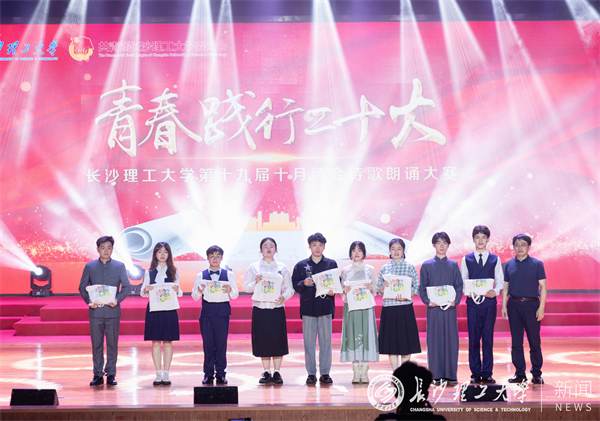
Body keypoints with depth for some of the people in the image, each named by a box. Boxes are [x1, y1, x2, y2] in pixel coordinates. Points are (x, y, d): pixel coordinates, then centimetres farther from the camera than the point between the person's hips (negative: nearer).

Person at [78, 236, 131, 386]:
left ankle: (111, 374, 11)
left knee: (112, 344, 2)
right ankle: (98, 375, 11)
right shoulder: (89, 266, 8)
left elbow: (127, 287, 4)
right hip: (95, 311, 0)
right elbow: (82, 287, 8)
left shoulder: (120, 266, 6)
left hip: (113, 311, 0)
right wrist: (88, 301, -9)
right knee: (96, 344, 4)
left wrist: (117, 300, -12)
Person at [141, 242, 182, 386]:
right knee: (155, 342, 0)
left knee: (168, 342, 0)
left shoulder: (173, 272, 8)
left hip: (169, 309, 0)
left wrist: (177, 290, -13)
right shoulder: (149, 272, 8)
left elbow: (179, 293, 9)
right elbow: (143, 293, 9)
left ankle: (166, 374, 6)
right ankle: (158, 374, 6)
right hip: (153, 309, 0)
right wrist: (146, 289, -13)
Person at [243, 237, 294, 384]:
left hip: (277, 308, 0)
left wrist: (284, 297, -13)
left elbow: (290, 288, 6)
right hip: (259, 308, 0)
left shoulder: (282, 268, 8)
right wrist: (256, 283, -13)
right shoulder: (254, 267, 7)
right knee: (262, 340, 2)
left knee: (278, 338, -2)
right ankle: (266, 372, 12)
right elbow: (245, 287, 5)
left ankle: (277, 372, 9)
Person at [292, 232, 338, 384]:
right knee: (309, 341, 0)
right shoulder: (301, 265, 8)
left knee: (326, 340, 0)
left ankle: (325, 373, 7)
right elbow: (295, 285, 5)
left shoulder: (331, 264, 9)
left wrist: (332, 291, -10)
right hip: (308, 307, 0)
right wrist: (304, 283, -14)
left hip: (326, 307, 0)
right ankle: (311, 373, 7)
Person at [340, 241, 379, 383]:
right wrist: (345, 291, -10)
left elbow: (375, 289, 8)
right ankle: (356, 373, 2)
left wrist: (370, 289, -13)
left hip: (366, 306, -1)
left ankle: (364, 372, 0)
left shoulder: (370, 269, 9)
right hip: (351, 307, 1)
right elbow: (342, 292, 12)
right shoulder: (345, 271, 11)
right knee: (353, 335, -3)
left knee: (366, 334, -5)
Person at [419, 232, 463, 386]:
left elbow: (459, 286, 8)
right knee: (434, 340, -1)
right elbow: (422, 287, 6)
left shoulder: (453, 265, 10)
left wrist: (456, 301, -8)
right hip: (433, 308, -1)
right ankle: (436, 375, 4)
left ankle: (451, 375, 5)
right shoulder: (427, 265, 8)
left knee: (451, 339, 0)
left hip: (450, 308, 1)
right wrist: (427, 301, -10)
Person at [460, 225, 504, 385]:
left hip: (489, 302, 0)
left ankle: (487, 373, 7)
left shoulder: (495, 259, 8)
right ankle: (475, 373, 9)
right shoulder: (466, 260, 8)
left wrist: (495, 291, -13)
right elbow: (462, 282, 8)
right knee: (473, 339, 1)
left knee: (488, 339, 1)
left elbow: (500, 281, 7)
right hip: (472, 303, 0)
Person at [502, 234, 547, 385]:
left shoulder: (537, 264, 2)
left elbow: (543, 287, 0)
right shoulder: (509, 265, 9)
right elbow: (505, 287, 13)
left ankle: (537, 373, 9)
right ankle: (520, 373, 12)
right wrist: (504, 306, 5)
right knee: (516, 341, 5)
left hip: (531, 304, -3)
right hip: (514, 305, 3)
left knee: (534, 341, 0)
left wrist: (541, 307, -8)